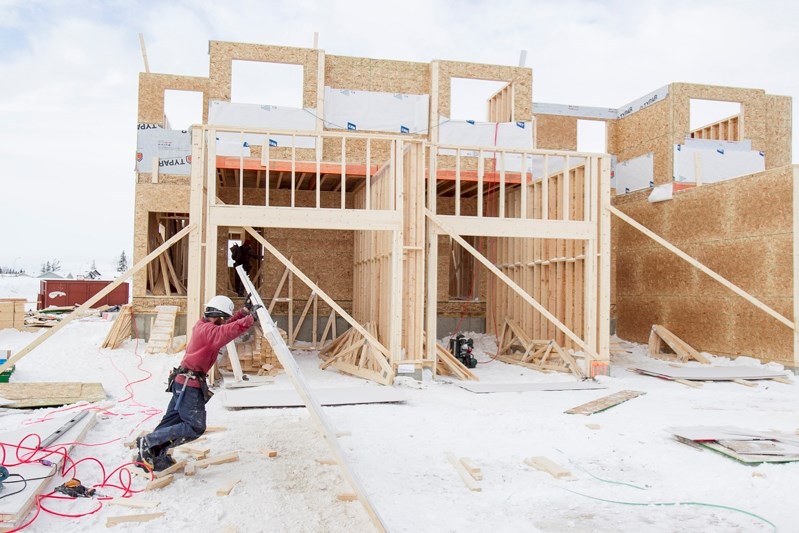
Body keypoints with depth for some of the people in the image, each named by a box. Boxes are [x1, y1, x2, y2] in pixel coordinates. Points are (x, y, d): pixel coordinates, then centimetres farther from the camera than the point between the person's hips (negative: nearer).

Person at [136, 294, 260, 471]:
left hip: (183, 382, 10)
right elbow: (228, 331, -34)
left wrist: (243, 312, 14)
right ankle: (149, 441, -3)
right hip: (190, 384, -10)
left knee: (172, 420, 16)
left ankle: (149, 455, 23)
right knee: (195, 427, -7)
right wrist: (250, 318, -34)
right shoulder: (208, 330, -17)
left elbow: (225, 327, 22)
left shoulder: (203, 326, 11)